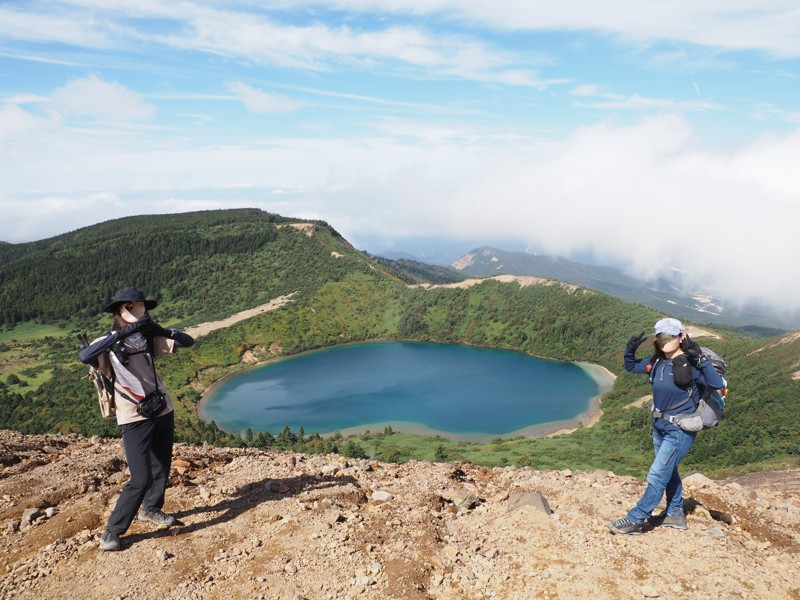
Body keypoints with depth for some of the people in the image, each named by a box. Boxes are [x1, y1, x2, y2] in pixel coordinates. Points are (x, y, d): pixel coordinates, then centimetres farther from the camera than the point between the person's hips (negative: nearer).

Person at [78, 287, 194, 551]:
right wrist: (123, 332, -33)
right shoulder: (108, 343, -9)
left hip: (163, 412, 5)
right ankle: (112, 531, 9)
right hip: (135, 419, -5)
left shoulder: (149, 339, 3)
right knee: (141, 479, -10)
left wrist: (162, 331, -17)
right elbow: (84, 356, -29)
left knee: (162, 469, 18)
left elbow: (187, 341, -1)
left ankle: (151, 509, 42)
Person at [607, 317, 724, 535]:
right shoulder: (657, 362, 1)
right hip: (660, 427, 8)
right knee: (668, 472, 22)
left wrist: (701, 358, -36)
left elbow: (718, 384, -29)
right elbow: (631, 367, 15)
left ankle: (635, 520, 2)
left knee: (657, 476, -6)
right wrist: (630, 349, -4)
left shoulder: (690, 364, -18)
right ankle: (675, 515, 39)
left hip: (680, 430, -8)